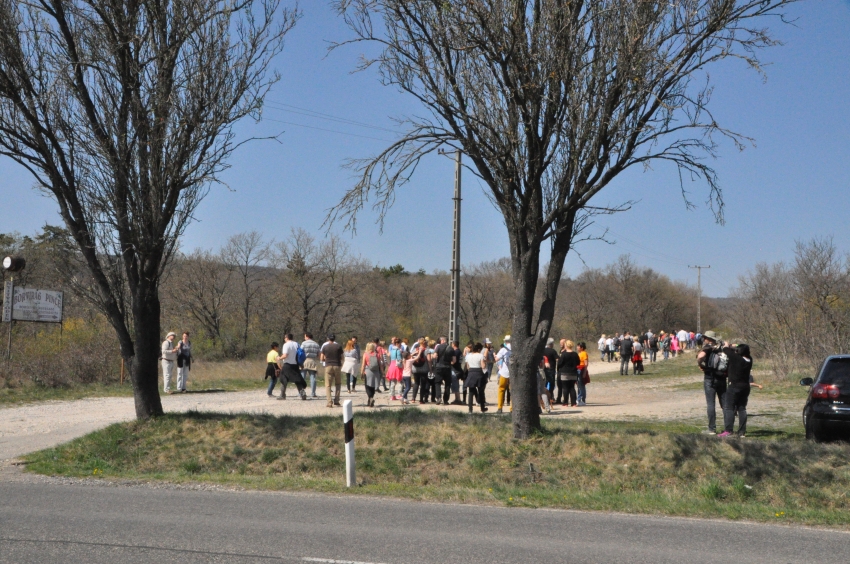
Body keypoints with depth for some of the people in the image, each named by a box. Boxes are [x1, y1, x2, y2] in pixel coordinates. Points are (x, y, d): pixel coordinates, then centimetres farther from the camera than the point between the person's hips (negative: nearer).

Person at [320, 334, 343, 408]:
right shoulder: (338, 346, 2)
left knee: (328, 385, 2)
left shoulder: (325, 347, 1)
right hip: (337, 366, 1)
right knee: (338, 384, 16)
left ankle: (329, 402, -10)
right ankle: (336, 400, 9)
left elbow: (322, 358, 3)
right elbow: (341, 357, 5)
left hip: (328, 366, -1)